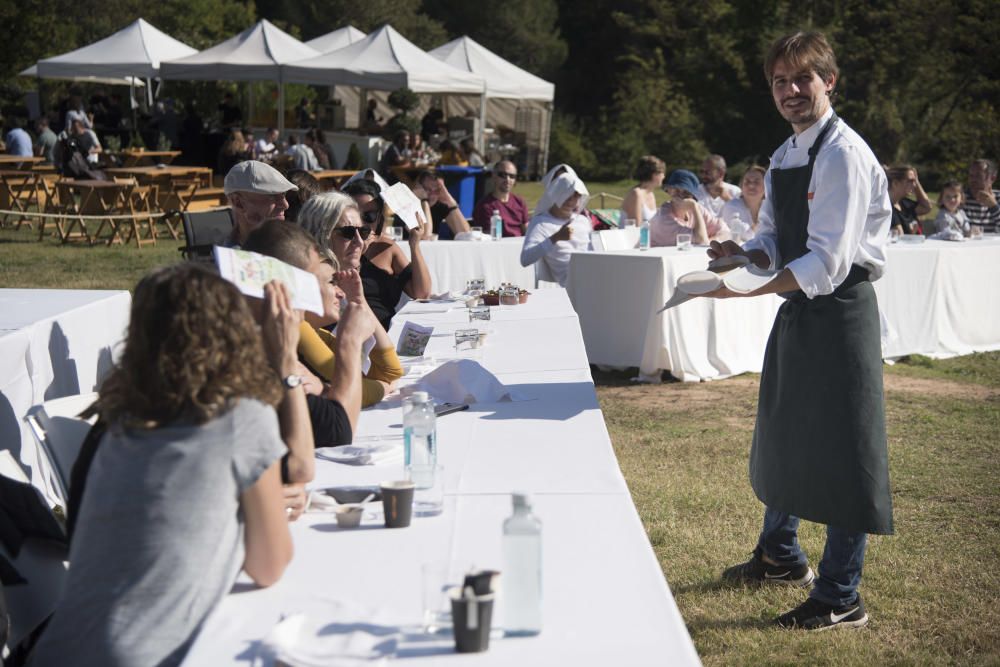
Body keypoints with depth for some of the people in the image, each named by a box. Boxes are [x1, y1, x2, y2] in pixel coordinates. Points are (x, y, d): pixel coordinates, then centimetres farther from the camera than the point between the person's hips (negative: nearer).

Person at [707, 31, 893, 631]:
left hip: (840, 311, -9)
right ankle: (780, 556, 43)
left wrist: (751, 288, -28)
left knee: (841, 448, -2)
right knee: (783, 434, 22)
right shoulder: (785, 157, 11)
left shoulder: (843, 154, -18)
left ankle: (840, 598, 11)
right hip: (798, 308, 10)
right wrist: (742, 255, -7)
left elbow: (827, 262, -24)